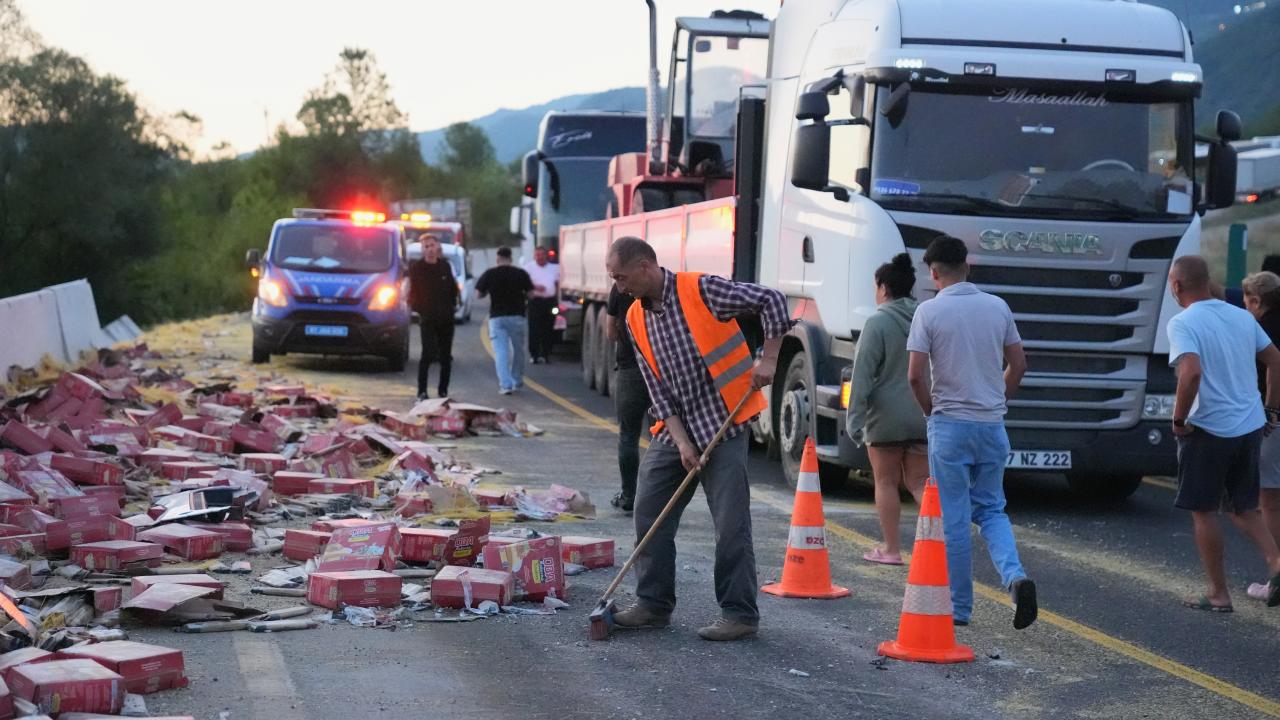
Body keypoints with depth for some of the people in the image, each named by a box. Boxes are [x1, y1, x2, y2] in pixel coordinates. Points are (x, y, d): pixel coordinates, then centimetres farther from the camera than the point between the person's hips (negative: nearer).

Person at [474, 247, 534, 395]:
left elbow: (478, 294, 2)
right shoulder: (521, 274, -2)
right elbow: (530, 293, 0)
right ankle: (517, 382, 25)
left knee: (501, 352, -2)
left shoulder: (489, 274, -2)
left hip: (497, 317, -1)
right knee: (518, 350, 16)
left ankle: (505, 384, -13)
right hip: (517, 316, 1)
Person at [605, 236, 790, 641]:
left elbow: (772, 302, -11)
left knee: (731, 524, -5)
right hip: (674, 430, 7)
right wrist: (681, 441, -6)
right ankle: (654, 605, 17)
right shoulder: (636, 320, 5)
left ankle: (740, 614, 2)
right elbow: (657, 388, 3)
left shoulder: (701, 290, -13)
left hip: (723, 427, -6)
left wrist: (768, 359, -17)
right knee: (649, 513, 5)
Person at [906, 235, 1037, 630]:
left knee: (954, 519, 4)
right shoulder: (997, 307, 5)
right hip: (992, 424, 4)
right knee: (991, 510, 15)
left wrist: (931, 411, 4)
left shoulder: (930, 311, -8)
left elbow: (915, 375, -12)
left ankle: (959, 607, 10)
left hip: (950, 424, -4)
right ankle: (1015, 576, -10)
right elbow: (1018, 365, 8)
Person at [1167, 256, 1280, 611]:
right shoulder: (1241, 317, 8)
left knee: (1204, 512, 8)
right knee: (1244, 508, 19)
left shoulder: (1183, 323, -14)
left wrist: (1179, 419, -16)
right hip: (1251, 427, 7)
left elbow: (1191, 372, -28)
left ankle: (1218, 594, 12)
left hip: (1209, 430, -7)